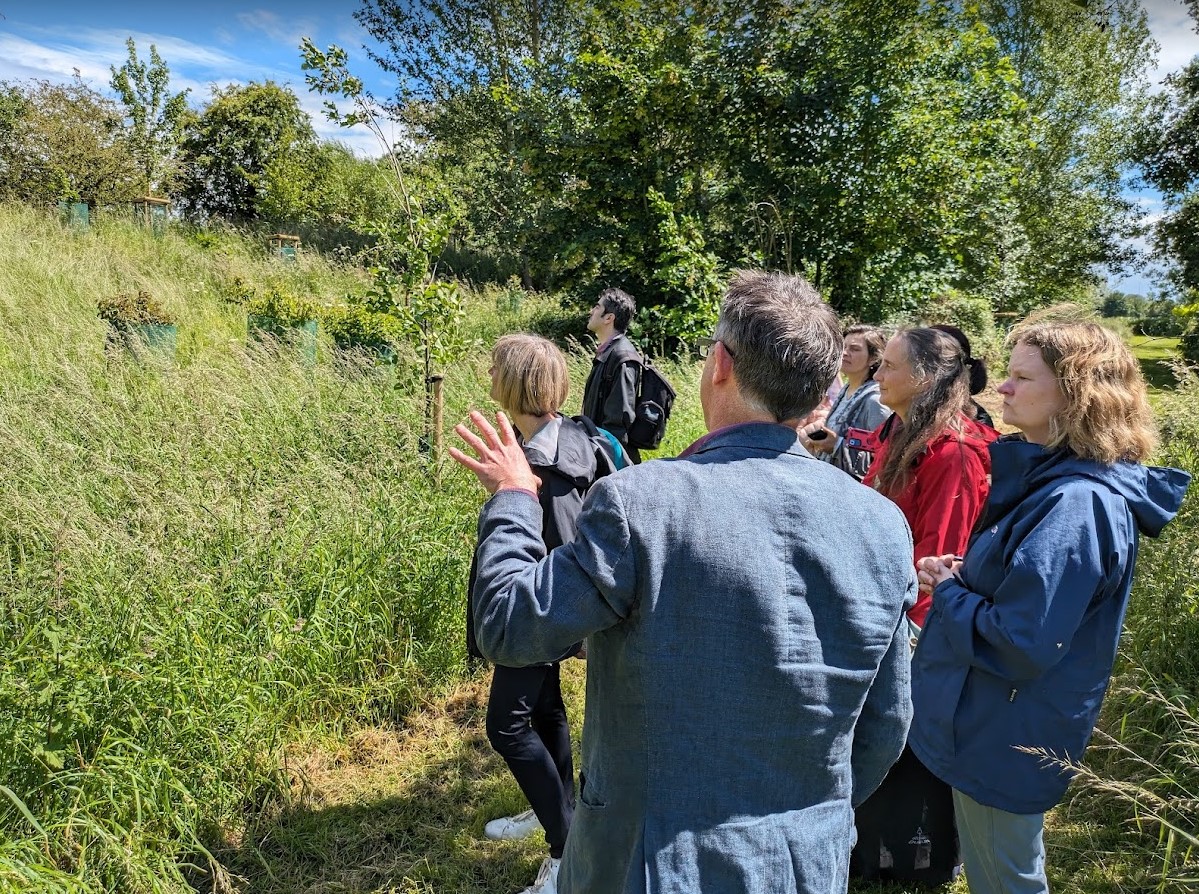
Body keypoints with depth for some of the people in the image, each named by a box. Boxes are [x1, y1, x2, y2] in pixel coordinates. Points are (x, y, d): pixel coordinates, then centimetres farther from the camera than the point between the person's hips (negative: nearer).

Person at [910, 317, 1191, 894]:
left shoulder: (1076, 505, -27)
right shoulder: (1048, 475, 4)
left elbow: (1020, 645, -30)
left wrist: (947, 591, -14)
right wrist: (962, 577, -3)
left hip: (1006, 739, -9)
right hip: (995, 727, 9)